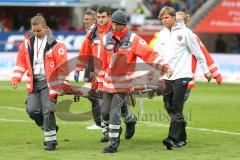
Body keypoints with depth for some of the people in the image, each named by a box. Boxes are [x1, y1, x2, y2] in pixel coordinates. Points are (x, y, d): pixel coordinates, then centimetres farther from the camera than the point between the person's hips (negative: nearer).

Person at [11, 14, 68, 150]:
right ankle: (49, 128, 24)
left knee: (48, 110, -10)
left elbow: (62, 67, -10)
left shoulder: (55, 44, -10)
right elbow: (21, 61, 14)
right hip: (34, 82, 5)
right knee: (32, 109, 0)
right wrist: (16, 78, 1)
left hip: (49, 82, -5)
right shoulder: (28, 42, 6)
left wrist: (57, 87, -13)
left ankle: (51, 139, 2)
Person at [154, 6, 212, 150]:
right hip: (166, 76, 6)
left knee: (177, 108, -12)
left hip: (181, 75, -6)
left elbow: (198, 52, 0)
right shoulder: (162, 34, 11)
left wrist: (205, 70, 2)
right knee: (170, 108, 7)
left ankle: (173, 138, -18)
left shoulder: (185, 32, -5)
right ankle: (182, 138, 16)